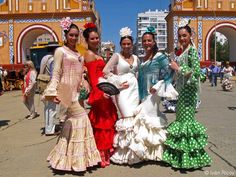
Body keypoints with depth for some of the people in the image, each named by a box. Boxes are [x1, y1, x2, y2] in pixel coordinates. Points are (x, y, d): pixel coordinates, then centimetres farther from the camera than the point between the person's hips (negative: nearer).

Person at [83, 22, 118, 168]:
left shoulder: (96, 54, 17)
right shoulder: (89, 54, -12)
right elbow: (93, 77, -20)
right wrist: (100, 93, -29)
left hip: (103, 91, 10)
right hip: (99, 93, -10)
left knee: (107, 121, 16)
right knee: (101, 123, -2)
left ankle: (106, 152, 29)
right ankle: (102, 156, 10)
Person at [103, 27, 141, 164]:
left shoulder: (136, 58, 13)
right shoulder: (116, 56, -3)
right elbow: (106, 71, -11)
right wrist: (119, 83, -11)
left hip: (134, 89, 5)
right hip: (123, 90, -5)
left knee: (134, 117, 6)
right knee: (128, 118, -10)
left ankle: (133, 150, 19)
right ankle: (125, 151, 6)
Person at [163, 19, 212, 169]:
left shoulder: (192, 51, -10)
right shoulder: (183, 51, 15)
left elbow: (196, 72, -20)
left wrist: (178, 68, -16)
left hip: (188, 90, -9)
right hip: (182, 90, 9)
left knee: (186, 119, -5)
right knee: (181, 118, 12)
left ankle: (189, 157, 6)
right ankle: (181, 156, 22)